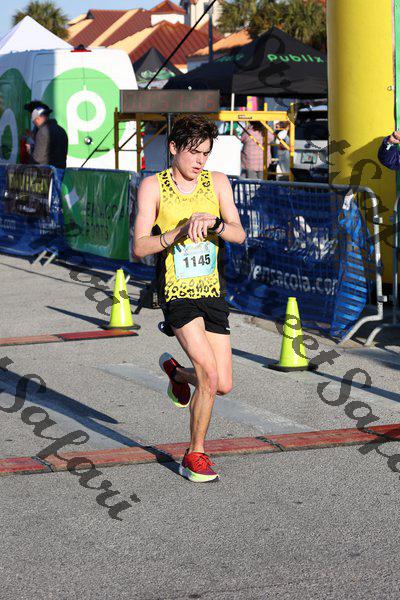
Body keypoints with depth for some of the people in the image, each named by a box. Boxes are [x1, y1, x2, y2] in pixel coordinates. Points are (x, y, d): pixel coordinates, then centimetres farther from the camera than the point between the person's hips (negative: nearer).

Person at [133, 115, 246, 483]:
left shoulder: (218, 183, 3)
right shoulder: (153, 187, -5)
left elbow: (239, 235, -7)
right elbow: (140, 247, -11)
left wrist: (212, 222, -27)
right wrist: (179, 232, -26)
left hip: (213, 292, 4)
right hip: (177, 292, -4)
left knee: (222, 385, 5)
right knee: (209, 373, -20)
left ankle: (175, 371, 39)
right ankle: (195, 455, -2)